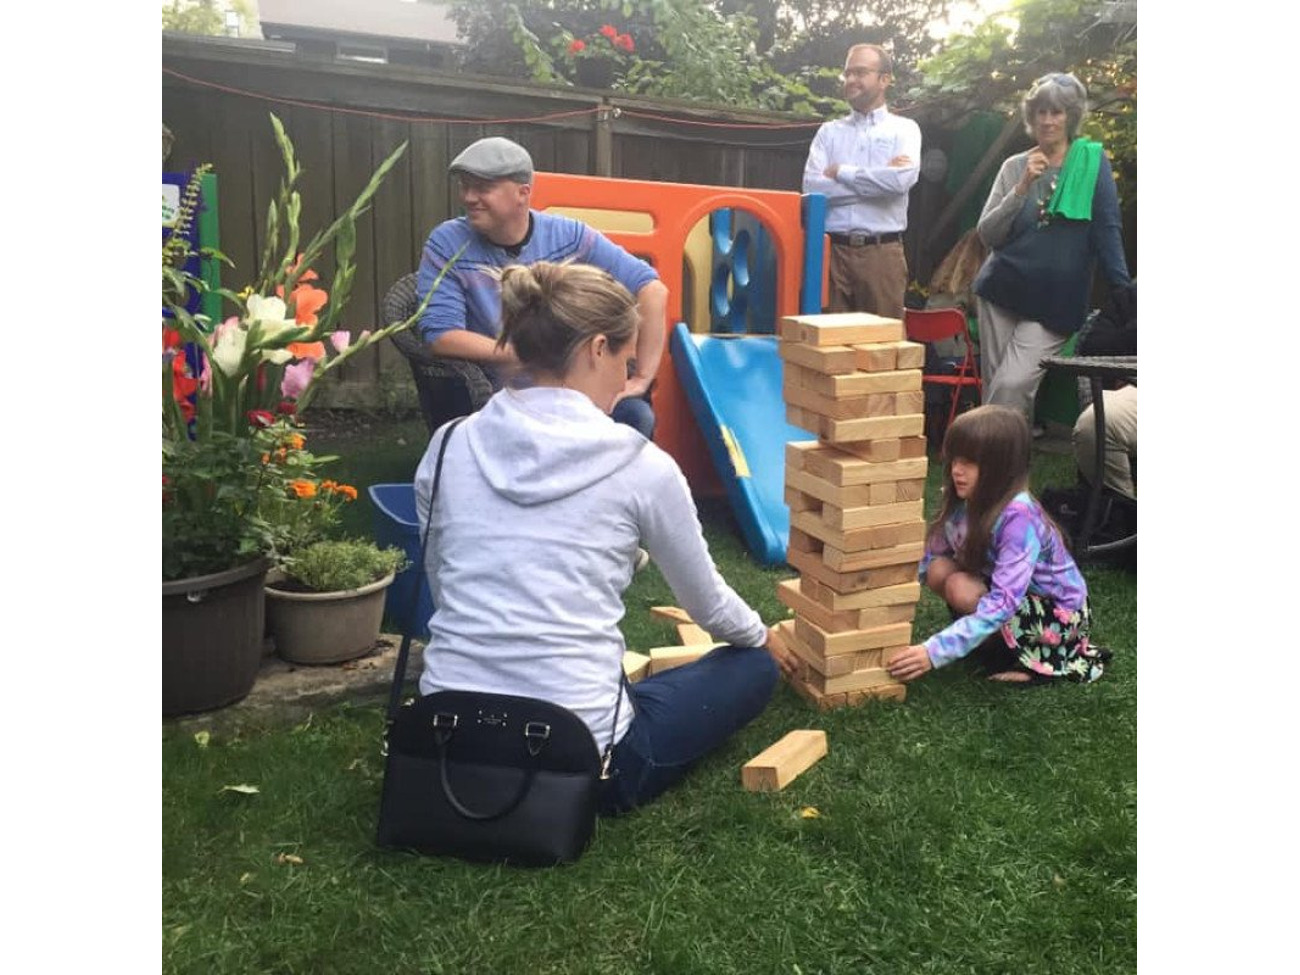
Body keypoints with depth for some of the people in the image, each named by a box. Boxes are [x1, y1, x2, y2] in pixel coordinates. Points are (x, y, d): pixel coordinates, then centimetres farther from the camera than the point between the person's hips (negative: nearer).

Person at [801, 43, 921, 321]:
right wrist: (878, 178, -6)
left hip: (883, 253, -2)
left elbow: (901, 180, -12)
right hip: (833, 251, 2)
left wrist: (841, 173, -4)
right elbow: (812, 186, -4)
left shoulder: (904, 129, 8)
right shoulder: (829, 131, 13)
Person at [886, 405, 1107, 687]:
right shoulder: (962, 502, -11)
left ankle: (1041, 658, -8)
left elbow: (1003, 602, -38)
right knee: (938, 569, -15)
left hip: (1059, 615, -6)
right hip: (1016, 598, 7)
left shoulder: (1018, 516, -31)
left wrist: (934, 652, -44)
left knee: (961, 589, -28)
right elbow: (926, 562, -4)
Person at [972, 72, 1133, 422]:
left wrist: (1125, 291, -7)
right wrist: (1022, 187, -11)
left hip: (1054, 302, -3)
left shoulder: (1092, 162, 1)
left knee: (1012, 386, -16)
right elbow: (987, 234, 0)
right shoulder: (1014, 167, 7)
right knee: (993, 387, 4)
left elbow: (1107, 231, -2)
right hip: (1001, 292, 3)